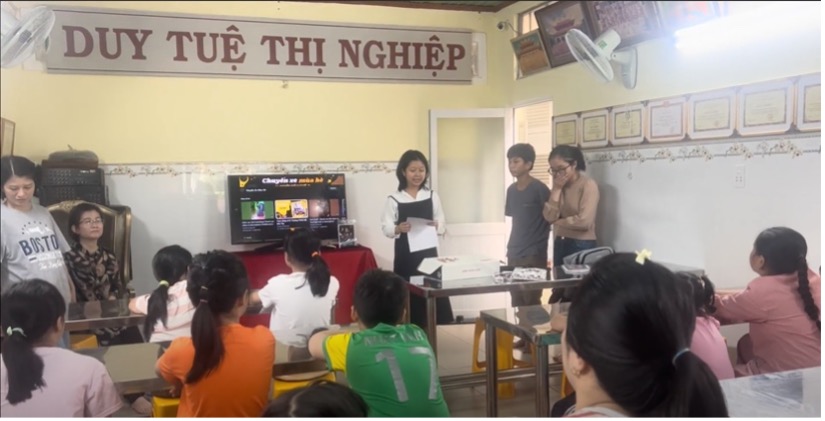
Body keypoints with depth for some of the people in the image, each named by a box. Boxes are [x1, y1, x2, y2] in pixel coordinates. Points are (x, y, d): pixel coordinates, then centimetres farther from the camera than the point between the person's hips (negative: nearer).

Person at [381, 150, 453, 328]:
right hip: (405, 255, -2)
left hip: (428, 252, 2)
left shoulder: (432, 196, 7)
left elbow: (442, 225, 6)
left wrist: (436, 225, -16)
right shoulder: (394, 199, -1)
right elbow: (386, 227, -5)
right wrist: (398, 229, -26)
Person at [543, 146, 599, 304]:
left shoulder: (588, 185, -10)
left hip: (582, 246, -7)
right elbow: (549, 216, -3)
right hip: (560, 244, 7)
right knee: (561, 290, 11)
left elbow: (584, 221, -20)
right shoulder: (559, 185, 10)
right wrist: (556, 189, -9)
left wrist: (559, 221, -5)